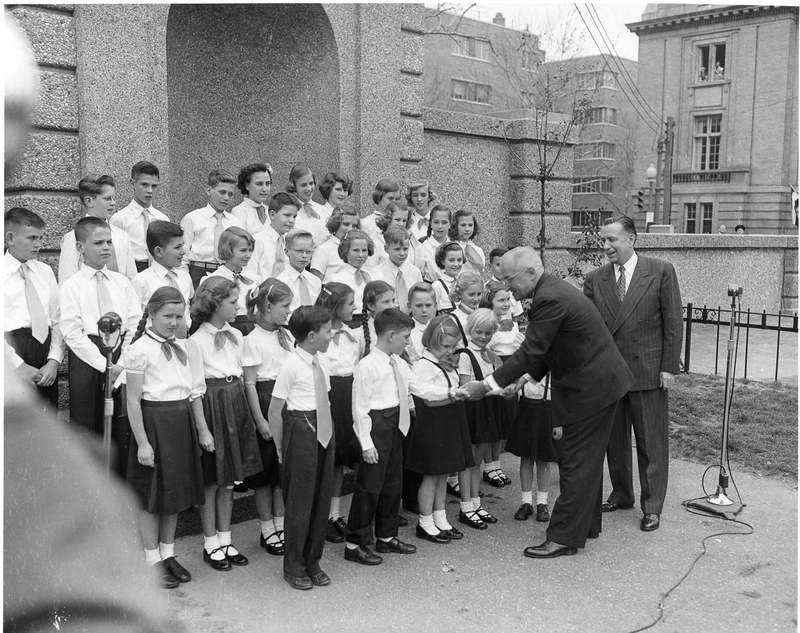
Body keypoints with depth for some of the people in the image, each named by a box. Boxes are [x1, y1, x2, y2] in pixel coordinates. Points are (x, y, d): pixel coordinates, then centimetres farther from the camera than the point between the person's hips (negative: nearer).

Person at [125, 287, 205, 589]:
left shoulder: (182, 347, 7)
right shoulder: (141, 349, -12)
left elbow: (194, 392, 10)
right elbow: (133, 400, -12)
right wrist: (142, 442, -14)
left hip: (182, 422, 6)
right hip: (154, 422, -6)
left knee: (177, 490, 14)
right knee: (153, 495, 5)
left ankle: (168, 553, 29)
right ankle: (152, 560, 19)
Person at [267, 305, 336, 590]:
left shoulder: (322, 364, 6)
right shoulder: (292, 367, -15)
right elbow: (274, 411, -12)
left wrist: (328, 432, 8)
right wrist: (281, 447, -8)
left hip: (324, 430, 7)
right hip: (301, 429, -7)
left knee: (322, 497, 13)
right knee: (300, 500, 3)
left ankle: (312, 562, 28)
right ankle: (294, 567, 20)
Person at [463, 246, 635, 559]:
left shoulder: (550, 299, -24)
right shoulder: (553, 290, 9)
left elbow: (530, 351, -24)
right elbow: (543, 350, 14)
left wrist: (487, 385, -20)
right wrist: (528, 378, 5)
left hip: (589, 387, -11)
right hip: (598, 381, 11)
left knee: (576, 462, -4)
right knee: (586, 459, 19)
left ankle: (564, 537, 4)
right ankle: (586, 523, 31)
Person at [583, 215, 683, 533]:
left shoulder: (661, 271, -4)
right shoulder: (594, 279, 4)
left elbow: (674, 322, -4)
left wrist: (669, 366, -8)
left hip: (649, 372, -3)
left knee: (652, 443, 5)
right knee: (614, 439, 14)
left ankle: (652, 506, 18)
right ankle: (621, 494, 32)